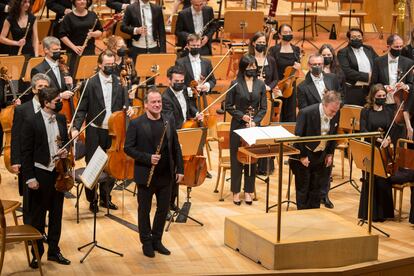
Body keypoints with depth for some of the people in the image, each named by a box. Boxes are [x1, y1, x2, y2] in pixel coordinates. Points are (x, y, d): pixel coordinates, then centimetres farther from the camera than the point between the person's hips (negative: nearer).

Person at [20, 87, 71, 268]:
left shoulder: (61, 119, 4)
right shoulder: (31, 122, -13)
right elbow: (26, 152, -11)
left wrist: (65, 151, -4)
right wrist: (29, 177, -15)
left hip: (58, 172, 5)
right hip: (40, 174, -5)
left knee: (56, 214, 14)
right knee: (37, 216, 7)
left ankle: (54, 250, 27)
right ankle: (37, 253, 19)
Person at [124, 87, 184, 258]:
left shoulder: (169, 122, 4)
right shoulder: (136, 124, -9)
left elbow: (176, 147, 8)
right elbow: (128, 148, -10)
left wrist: (180, 169, 4)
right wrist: (148, 158, -20)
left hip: (166, 175, 4)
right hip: (145, 175, -4)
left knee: (163, 209, 13)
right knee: (144, 210, 9)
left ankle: (157, 240, 29)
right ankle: (146, 242, 22)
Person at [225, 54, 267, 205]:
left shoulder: (260, 84, 3)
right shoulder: (235, 84, -5)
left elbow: (263, 108, 4)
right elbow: (228, 106, -2)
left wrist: (255, 121, -10)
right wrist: (242, 116, -13)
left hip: (255, 125, 2)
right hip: (238, 125, -2)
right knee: (236, 158, 2)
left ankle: (248, 191, 15)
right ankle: (236, 191, 10)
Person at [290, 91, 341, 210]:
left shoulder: (335, 114, -8)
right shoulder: (306, 113, -24)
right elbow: (298, 136, -17)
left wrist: (330, 154, 5)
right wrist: (302, 156, -14)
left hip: (321, 156, 5)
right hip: (304, 156, -5)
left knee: (316, 187, 11)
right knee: (303, 187, 4)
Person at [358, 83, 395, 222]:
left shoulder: (389, 112, 8)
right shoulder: (366, 111, 0)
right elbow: (363, 130, -10)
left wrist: (388, 139, -18)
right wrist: (378, 139, -21)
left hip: (384, 150, 2)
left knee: (383, 180, 0)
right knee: (370, 180, -1)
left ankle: (382, 212, 9)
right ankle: (369, 212, 7)